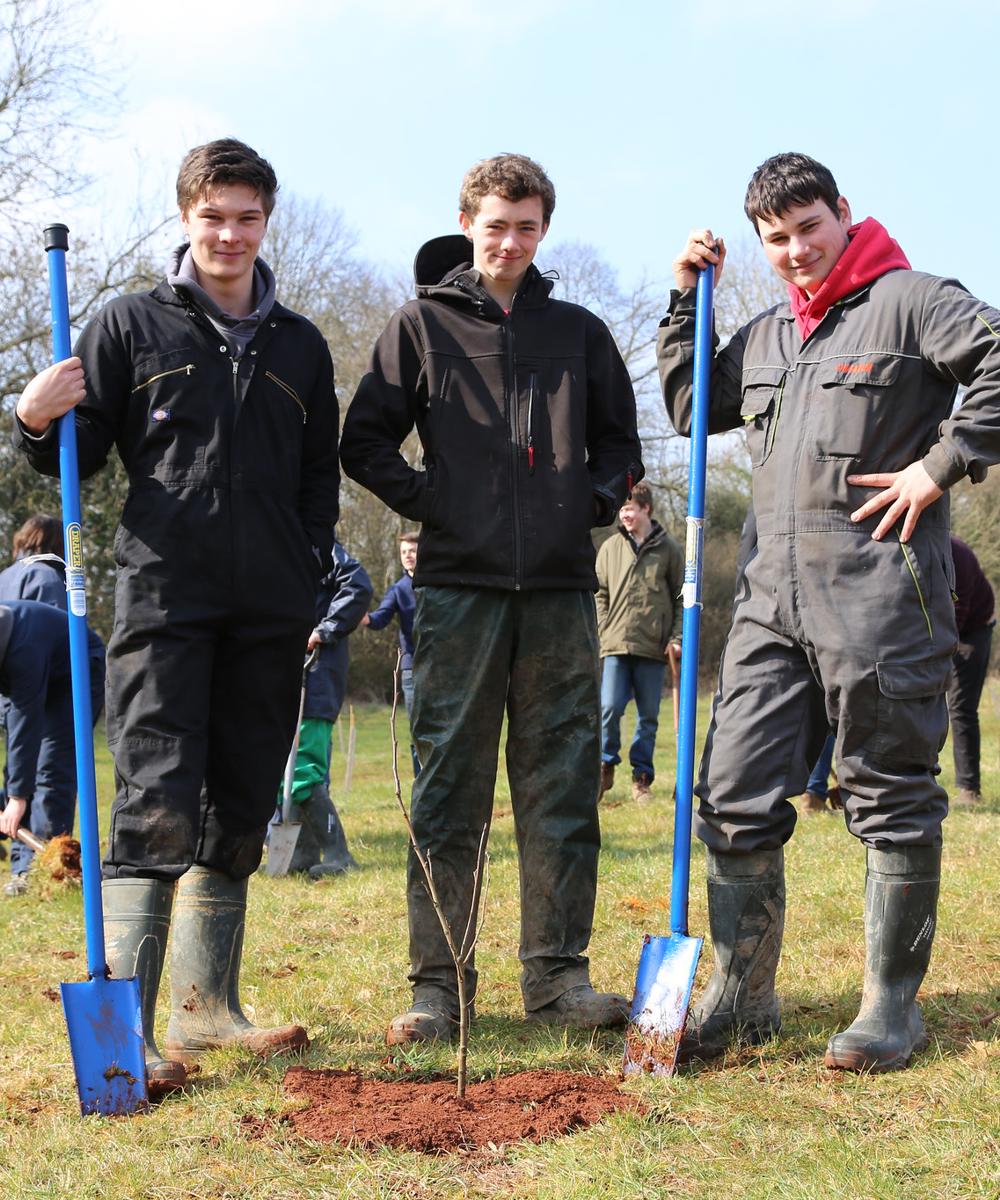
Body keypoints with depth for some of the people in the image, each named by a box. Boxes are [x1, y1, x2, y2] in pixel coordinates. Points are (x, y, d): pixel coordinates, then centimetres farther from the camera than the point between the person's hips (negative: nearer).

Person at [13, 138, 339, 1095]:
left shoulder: (300, 346, 16)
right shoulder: (130, 325, 6)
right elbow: (81, 456, 5)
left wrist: (309, 585, 9)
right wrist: (37, 422, -16)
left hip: (269, 612, 4)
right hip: (164, 595, -4)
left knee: (240, 807, 9)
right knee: (155, 802, -13)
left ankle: (207, 1004, 20)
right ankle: (123, 1029, -12)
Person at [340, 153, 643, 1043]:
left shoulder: (579, 333, 15)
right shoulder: (422, 325, 8)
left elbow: (620, 437, 22)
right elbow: (365, 441, 8)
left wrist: (598, 501, 5)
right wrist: (427, 502, -3)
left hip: (560, 586, 2)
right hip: (459, 583, -2)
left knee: (563, 786, 4)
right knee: (449, 788, -1)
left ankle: (558, 973, 12)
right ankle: (438, 983, 5)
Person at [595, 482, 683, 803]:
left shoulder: (668, 548, 5)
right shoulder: (610, 547, 9)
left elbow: (682, 597, 8)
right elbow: (600, 592, 12)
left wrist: (676, 637, -1)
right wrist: (605, 629, 0)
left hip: (654, 647, 0)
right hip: (616, 646, 1)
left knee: (649, 716, 5)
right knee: (610, 708, -9)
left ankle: (642, 777, 14)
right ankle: (606, 765, 10)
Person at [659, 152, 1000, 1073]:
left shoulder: (910, 300, -1)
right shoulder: (764, 336, 20)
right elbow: (690, 408, 27)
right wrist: (687, 300, 19)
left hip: (880, 592, -7)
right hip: (774, 598, 7)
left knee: (892, 798, 3)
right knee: (736, 793, 4)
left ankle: (893, 1003, 13)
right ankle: (743, 996, 15)